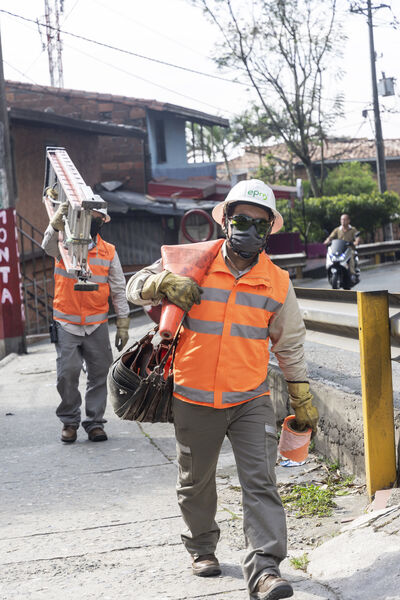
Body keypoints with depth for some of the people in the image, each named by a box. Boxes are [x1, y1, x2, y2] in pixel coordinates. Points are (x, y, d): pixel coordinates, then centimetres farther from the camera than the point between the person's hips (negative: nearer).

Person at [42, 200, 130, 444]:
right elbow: (49, 245, -25)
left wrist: (123, 325, 6)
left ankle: (95, 421, 16)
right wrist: (58, 220, -45)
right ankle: (69, 421, 11)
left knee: (99, 373, 4)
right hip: (67, 323, -2)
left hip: (97, 324, 2)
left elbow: (118, 290, 10)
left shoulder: (108, 251, 7)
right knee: (68, 373, -6)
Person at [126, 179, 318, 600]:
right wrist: (164, 282, -20)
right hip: (194, 400, 0)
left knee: (261, 483, -11)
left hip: (251, 400, 0)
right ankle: (202, 548, 37)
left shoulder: (277, 283, 2)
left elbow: (289, 344, 13)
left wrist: (302, 399, 14)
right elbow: (135, 287, 2)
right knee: (195, 482, 15)